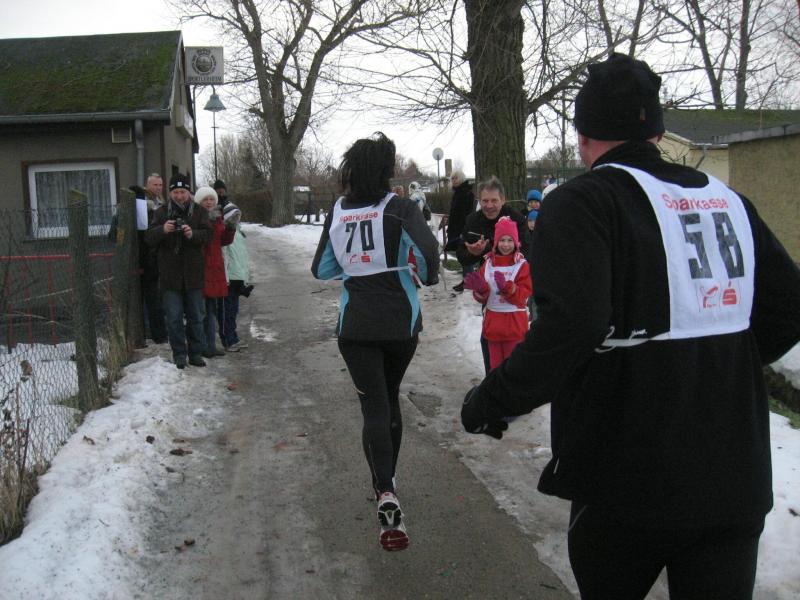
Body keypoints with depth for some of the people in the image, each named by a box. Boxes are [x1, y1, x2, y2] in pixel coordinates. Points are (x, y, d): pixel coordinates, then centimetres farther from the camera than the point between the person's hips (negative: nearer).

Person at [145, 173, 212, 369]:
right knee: (174, 317, 1)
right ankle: (179, 354, 11)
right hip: (170, 274, 0)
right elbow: (149, 238, -4)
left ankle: (196, 353, 19)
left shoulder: (199, 211, 4)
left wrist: (193, 234, -28)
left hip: (193, 273, 1)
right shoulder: (161, 212, 3)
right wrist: (162, 230, -25)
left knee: (195, 316, 9)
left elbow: (207, 234, -7)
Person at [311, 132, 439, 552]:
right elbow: (427, 249, -23)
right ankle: (386, 476, 35)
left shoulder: (337, 212, 2)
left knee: (374, 406, -1)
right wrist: (427, 277, -2)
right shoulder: (397, 207, -9)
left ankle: (386, 494, -20)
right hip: (400, 320, -1)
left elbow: (321, 269, 9)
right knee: (389, 399, 20)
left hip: (355, 325, 1)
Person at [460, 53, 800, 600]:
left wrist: (494, 400, -13)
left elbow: (571, 324, -25)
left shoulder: (582, 202, -11)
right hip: (739, 480, 5)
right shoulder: (729, 200, 8)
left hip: (630, 479, -4)